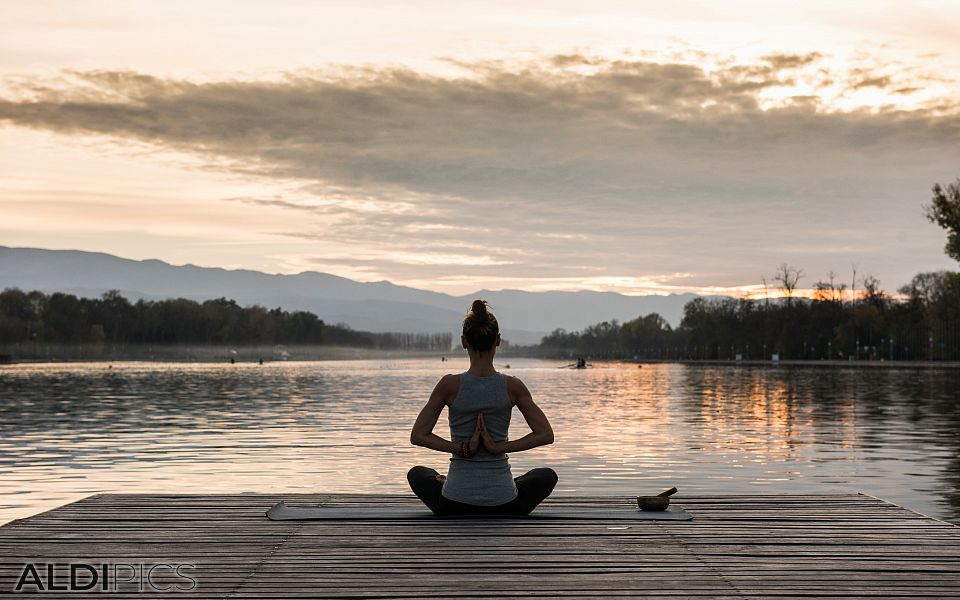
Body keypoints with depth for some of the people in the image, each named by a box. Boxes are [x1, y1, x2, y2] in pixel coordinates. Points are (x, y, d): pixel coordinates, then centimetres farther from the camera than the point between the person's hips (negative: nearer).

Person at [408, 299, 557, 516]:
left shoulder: (449, 384, -10)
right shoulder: (513, 386, -8)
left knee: (417, 474, 35)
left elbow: (418, 436, -7)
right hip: (504, 505, 0)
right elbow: (546, 435, -6)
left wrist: (460, 447, -8)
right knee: (547, 476, 33)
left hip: (454, 505, 0)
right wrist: (501, 447, -8)